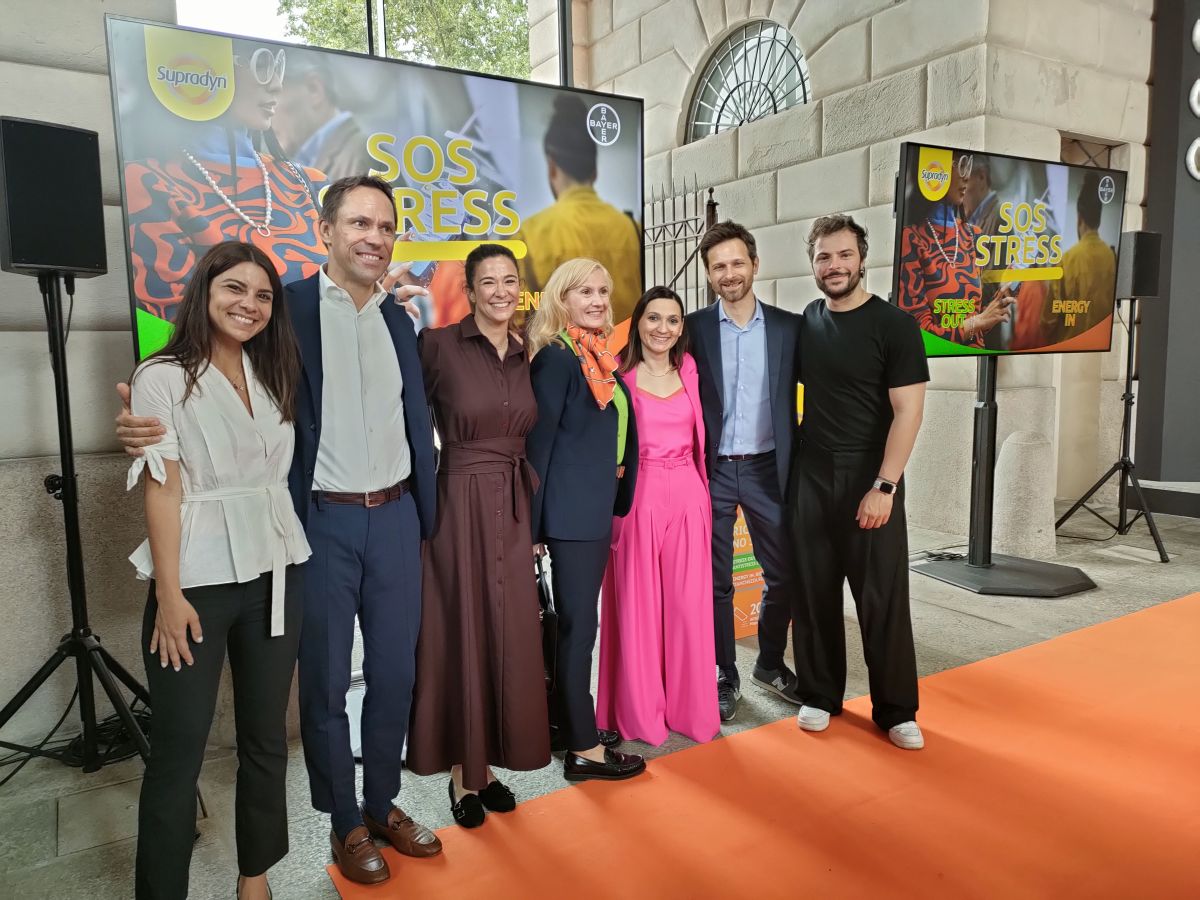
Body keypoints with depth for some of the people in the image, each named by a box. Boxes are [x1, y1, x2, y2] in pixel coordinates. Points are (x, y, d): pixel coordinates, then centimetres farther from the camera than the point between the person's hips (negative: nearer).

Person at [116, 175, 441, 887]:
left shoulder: (398, 316, 9)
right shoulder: (288, 307, -6)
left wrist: (429, 516, 11)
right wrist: (152, 420, -24)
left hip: (395, 517, 5)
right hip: (324, 522, -4)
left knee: (395, 673, 14)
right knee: (325, 682, 10)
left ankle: (384, 804, 35)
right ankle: (346, 823, 30)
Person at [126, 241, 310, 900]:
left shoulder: (272, 375, 11)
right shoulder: (162, 377, -4)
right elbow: (162, 490, -9)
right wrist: (170, 594, -13)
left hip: (274, 575, 5)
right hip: (197, 581, -5)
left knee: (266, 735, 13)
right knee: (179, 747, 5)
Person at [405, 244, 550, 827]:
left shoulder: (528, 357, 9)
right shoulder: (438, 344, -7)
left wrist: (535, 519, 13)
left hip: (514, 509, 5)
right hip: (461, 505, -5)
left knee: (508, 636, 10)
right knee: (461, 635, 6)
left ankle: (489, 763, 28)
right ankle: (462, 774, 24)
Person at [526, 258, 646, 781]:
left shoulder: (602, 358, 12)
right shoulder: (556, 357, -12)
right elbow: (538, 442, -15)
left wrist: (615, 500, 14)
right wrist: (533, 523, -16)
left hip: (596, 508, 8)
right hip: (571, 512, -8)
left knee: (575, 621, 17)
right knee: (578, 624, 0)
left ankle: (568, 721, 32)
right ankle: (583, 749, 12)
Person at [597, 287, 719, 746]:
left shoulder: (689, 371, 10)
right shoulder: (620, 375, -2)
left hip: (687, 497, 4)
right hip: (636, 497, -3)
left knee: (688, 605, 8)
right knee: (637, 606, 5)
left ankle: (690, 706, 25)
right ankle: (640, 710, 21)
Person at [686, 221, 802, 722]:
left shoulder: (788, 326, 2)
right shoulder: (694, 328, -1)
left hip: (766, 469, 2)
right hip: (710, 471, -1)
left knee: (784, 574, 10)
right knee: (715, 581, 8)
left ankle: (770, 665, 32)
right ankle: (725, 677, 24)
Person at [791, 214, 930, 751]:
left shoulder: (894, 325, -7)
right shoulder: (806, 322, 7)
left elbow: (908, 412, -12)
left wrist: (884, 486, -18)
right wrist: (791, 454, 7)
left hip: (869, 480, -4)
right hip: (811, 476, 4)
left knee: (883, 597, 3)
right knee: (815, 590, 10)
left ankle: (896, 710, 19)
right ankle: (820, 695, 25)